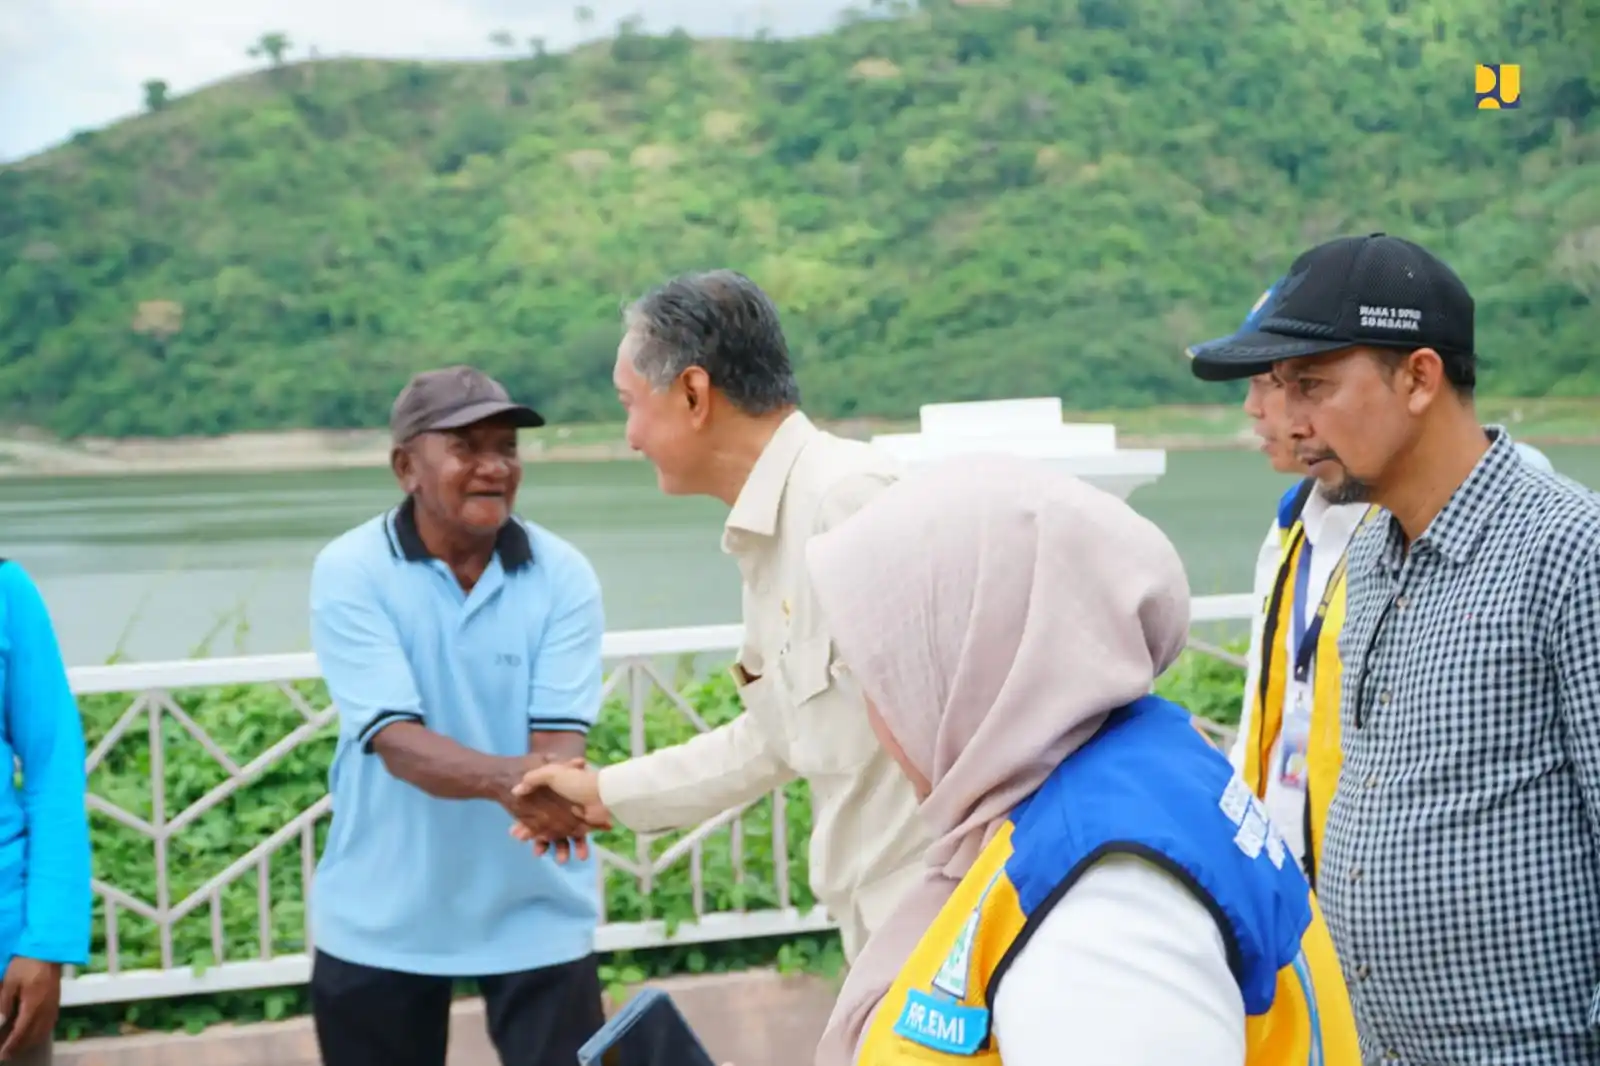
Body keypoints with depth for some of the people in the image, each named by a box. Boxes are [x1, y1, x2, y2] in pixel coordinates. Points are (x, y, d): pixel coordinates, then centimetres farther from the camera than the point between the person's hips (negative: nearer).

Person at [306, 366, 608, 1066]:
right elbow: (396, 741, -22)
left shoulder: (562, 575, -6)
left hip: (535, 910, 0)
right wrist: (506, 779, -41)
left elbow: (559, 738, -13)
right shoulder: (350, 572, -12)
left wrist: (553, 789, -38)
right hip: (380, 917, 0)